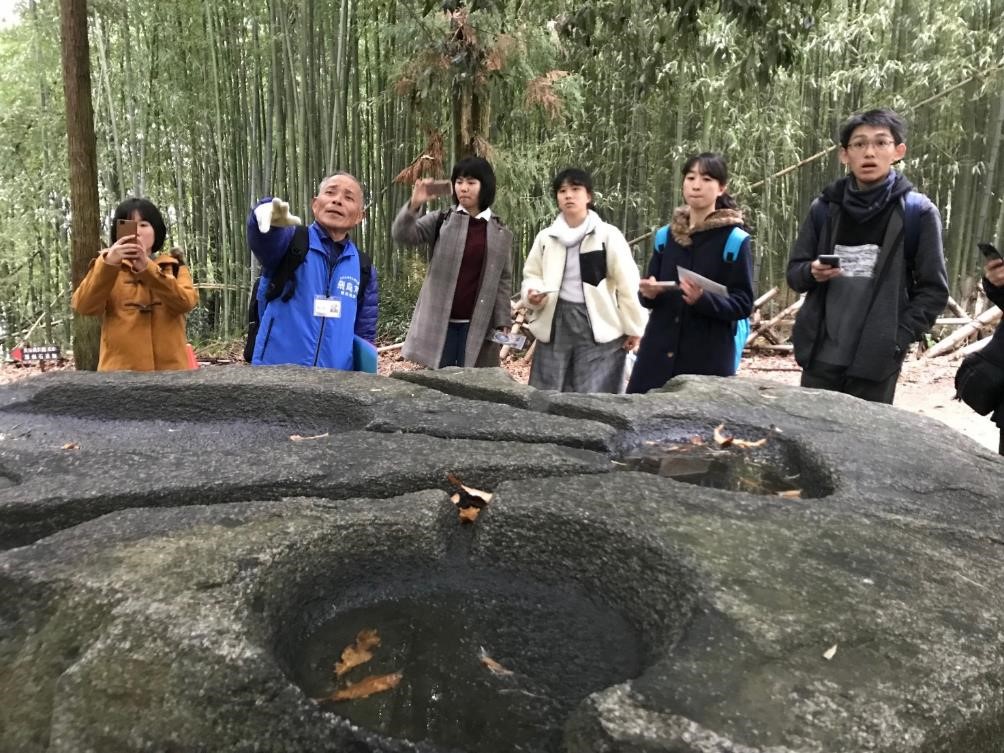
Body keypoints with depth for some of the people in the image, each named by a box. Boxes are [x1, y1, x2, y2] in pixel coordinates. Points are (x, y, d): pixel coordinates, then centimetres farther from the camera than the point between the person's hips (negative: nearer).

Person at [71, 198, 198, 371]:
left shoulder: (174, 265, 13)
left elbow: (186, 302, -9)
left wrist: (148, 268, -20)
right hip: (120, 369, 0)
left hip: (169, 368, 1)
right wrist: (108, 264, -21)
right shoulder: (107, 265, 13)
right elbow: (84, 306, -7)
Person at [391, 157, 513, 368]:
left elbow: (504, 281, 5)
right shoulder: (441, 221, 4)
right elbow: (402, 235, -9)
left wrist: (502, 324, -1)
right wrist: (414, 205, -27)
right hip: (439, 322, 0)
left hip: (478, 325, 0)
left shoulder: (501, 233, 4)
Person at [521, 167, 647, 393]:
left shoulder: (608, 235, -5)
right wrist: (533, 293, -10)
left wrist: (633, 328, -3)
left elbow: (627, 284, -4)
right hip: (556, 324, 4)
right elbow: (531, 275, 14)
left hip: (598, 327, -3)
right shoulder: (545, 237, 7)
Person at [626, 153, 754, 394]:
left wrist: (703, 299, -23)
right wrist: (649, 292, -8)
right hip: (658, 353, 4)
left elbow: (744, 304, -6)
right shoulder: (666, 235, 10)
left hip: (709, 359, -4)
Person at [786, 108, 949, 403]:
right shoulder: (824, 208, 5)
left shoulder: (918, 212, -2)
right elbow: (794, 272, 11)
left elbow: (934, 290, 1)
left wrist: (897, 338, -9)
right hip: (821, 355, 2)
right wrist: (812, 272, -11)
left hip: (877, 360, -2)